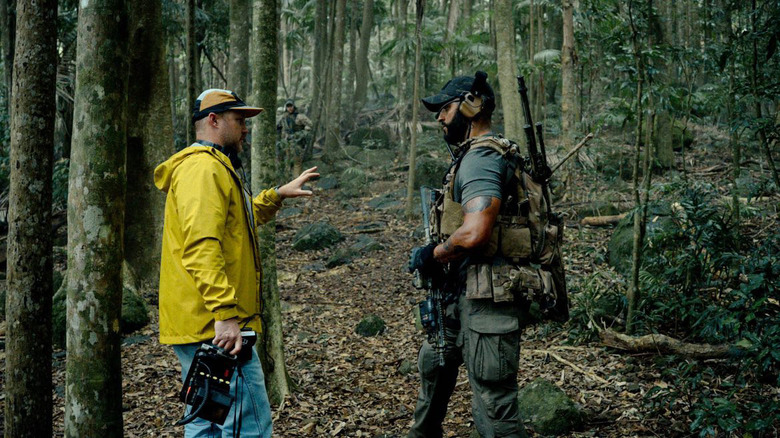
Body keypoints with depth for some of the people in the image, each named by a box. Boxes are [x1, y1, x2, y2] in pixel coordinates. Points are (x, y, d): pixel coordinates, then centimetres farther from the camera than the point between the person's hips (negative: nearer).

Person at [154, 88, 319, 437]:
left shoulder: (213, 167, 23)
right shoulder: (204, 167, -12)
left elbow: (232, 221, 41)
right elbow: (202, 247, -24)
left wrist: (277, 195, 36)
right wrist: (225, 313, -29)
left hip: (202, 328, 11)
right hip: (217, 328, -11)